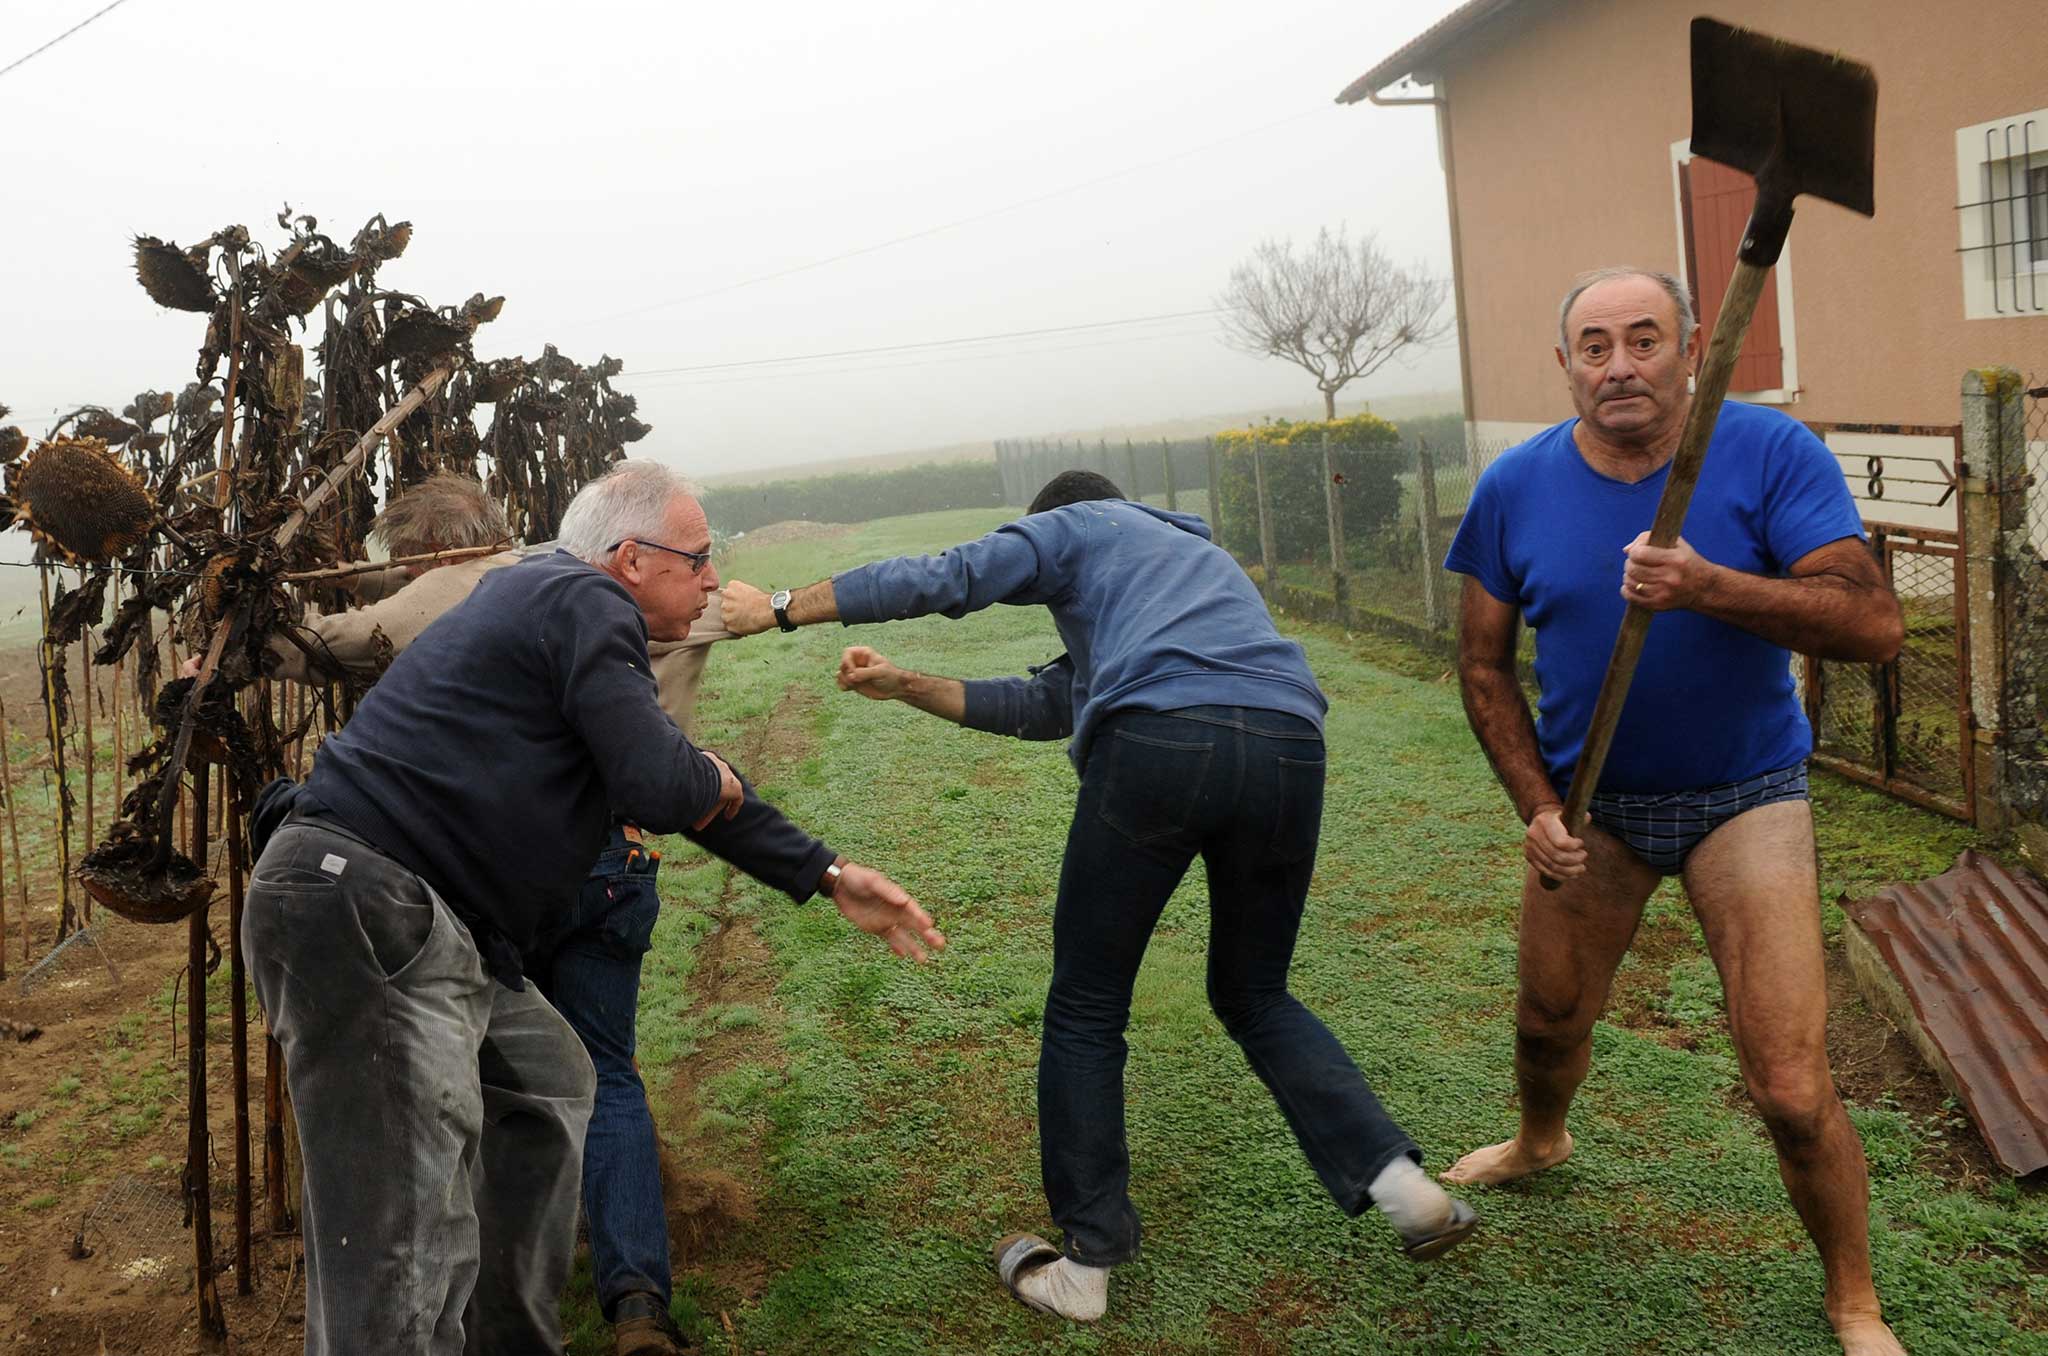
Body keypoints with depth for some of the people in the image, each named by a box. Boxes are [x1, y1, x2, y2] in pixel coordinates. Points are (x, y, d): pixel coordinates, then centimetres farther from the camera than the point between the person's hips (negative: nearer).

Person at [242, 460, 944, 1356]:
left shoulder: (551, 602, 24)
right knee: (409, 1245, -13)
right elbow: (666, 788, -18)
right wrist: (720, 781, 7)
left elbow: (673, 786, 27)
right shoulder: (586, 600, -8)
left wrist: (828, 877, 26)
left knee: (549, 1087, 22)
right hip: (361, 912, -11)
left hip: (425, 925, 11)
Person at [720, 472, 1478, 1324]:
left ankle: (1085, 1265, 16)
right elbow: (1049, 705, 39)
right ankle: (1395, 1179, 10)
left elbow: (942, 579, 11)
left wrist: (782, 608, 20)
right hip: (1289, 749, 6)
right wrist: (908, 688, 40)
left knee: (1086, 1011, 10)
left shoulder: (1075, 527, 25)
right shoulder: (1202, 557, 42)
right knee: (1254, 996, 25)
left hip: (1158, 743, -6)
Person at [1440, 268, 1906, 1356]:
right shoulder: (1517, 488, -7)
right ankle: (1539, 1144, 56)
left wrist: (1707, 588, -38)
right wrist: (1535, 805, -8)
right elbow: (1484, 664, 2)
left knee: (1792, 1092, -6)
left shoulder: (1771, 455, -15)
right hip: (1590, 803, 3)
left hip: (1743, 797, -3)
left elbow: (1873, 623, -24)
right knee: (1548, 1022, 21)